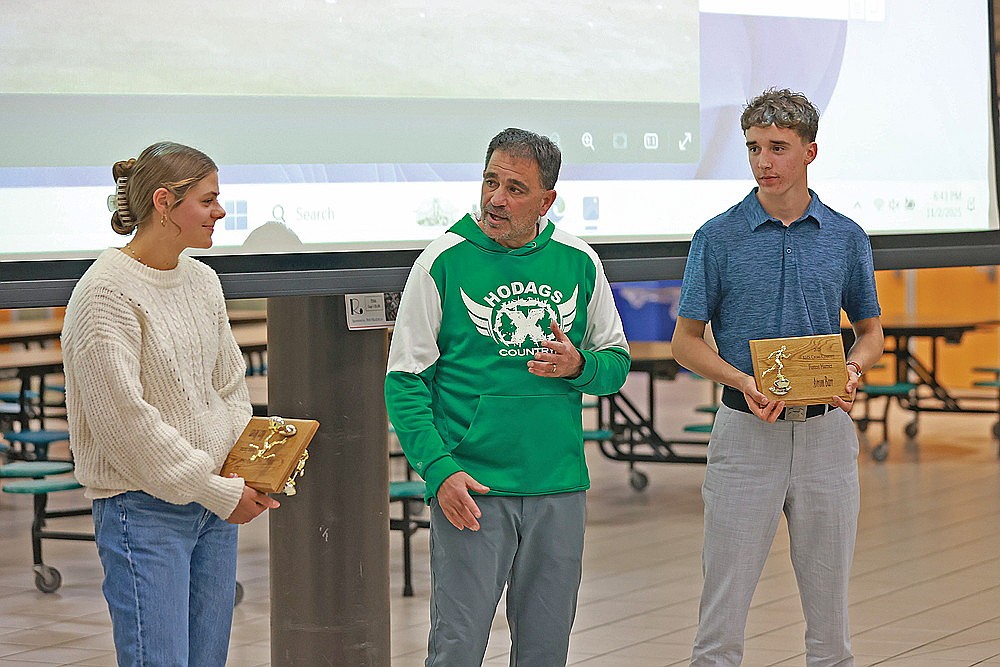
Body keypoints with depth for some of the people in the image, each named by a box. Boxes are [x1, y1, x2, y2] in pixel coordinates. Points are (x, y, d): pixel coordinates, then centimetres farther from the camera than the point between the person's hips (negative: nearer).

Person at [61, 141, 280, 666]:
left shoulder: (203, 280, 11)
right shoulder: (107, 292, -14)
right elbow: (123, 417, -18)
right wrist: (216, 490, -14)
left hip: (216, 504, 8)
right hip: (143, 510, -8)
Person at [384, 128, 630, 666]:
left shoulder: (579, 262, 6)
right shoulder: (444, 262, -3)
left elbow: (616, 362, 15)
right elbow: (405, 379, -4)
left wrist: (578, 365, -8)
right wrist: (439, 470, -14)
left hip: (559, 487, 3)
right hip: (471, 488, -3)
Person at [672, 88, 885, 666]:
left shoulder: (846, 238, 5)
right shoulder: (718, 238, -1)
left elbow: (870, 330, 15)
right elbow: (686, 340, 1)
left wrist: (852, 371, -8)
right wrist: (743, 382, -16)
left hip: (826, 431, 2)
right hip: (746, 431, -2)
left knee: (830, 614, 9)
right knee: (723, 617, -2)